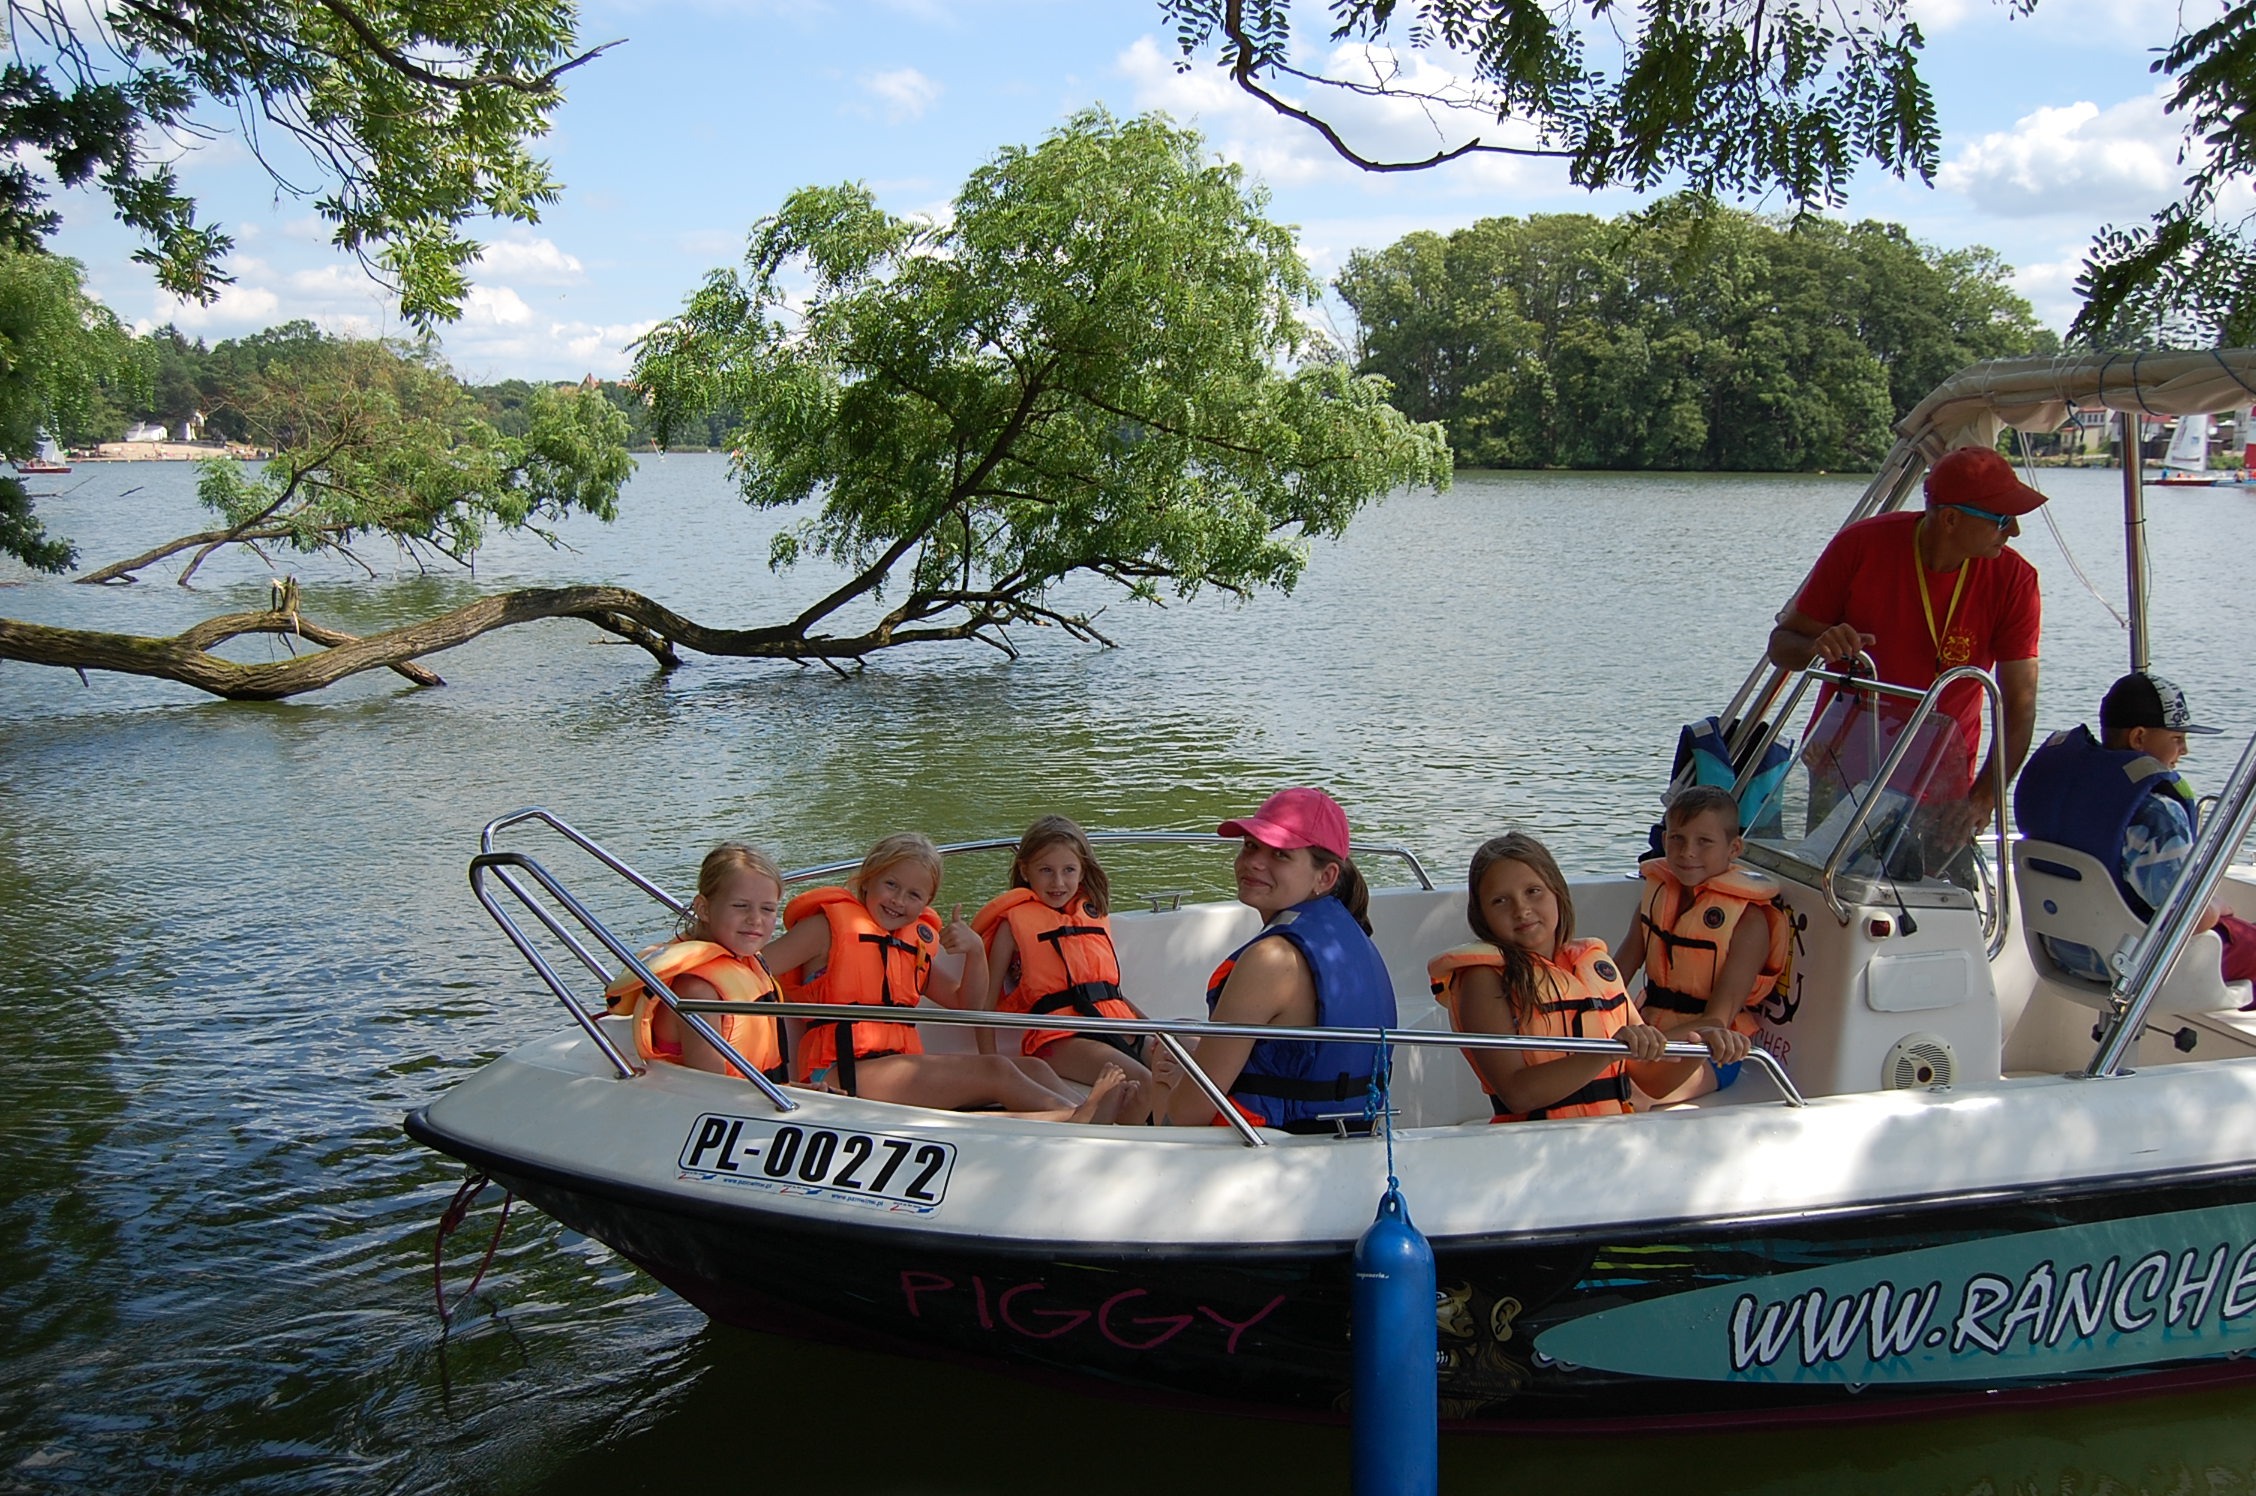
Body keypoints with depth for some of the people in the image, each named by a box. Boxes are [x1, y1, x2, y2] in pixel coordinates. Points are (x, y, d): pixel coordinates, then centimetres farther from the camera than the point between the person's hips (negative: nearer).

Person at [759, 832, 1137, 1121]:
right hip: (844, 1075, -8)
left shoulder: (915, 942, 23)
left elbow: (966, 1003, 23)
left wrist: (975, 951, 6)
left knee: (1032, 1069, -10)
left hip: (900, 1068, 8)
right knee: (996, 1071, -23)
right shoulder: (829, 926, 2)